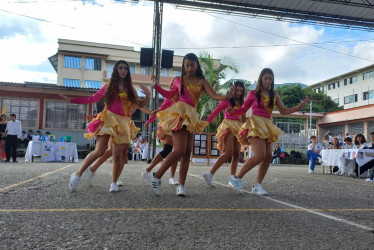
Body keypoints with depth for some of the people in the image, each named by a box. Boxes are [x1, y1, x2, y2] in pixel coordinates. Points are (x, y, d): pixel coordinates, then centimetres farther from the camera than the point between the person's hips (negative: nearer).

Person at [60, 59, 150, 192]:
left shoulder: (130, 89, 14)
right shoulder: (109, 86, 11)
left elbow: (140, 104, 17)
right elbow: (93, 98, 15)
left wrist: (147, 96, -3)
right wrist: (71, 100, 13)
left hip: (123, 123, 2)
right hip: (108, 119, -2)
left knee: (118, 155, -4)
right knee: (100, 150, -15)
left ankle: (114, 182, 13)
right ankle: (78, 174, 0)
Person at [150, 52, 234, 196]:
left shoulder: (201, 81, 11)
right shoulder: (178, 80, 10)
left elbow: (214, 95, -3)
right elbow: (169, 95, 25)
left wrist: (226, 97, -22)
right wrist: (156, 86, 14)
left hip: (191, 116, 3)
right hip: (179, 113, -3)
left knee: (188, 152, 0)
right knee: (180, 151, -15)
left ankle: (181, 186, 5)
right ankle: (156, 177, -4)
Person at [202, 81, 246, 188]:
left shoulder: (242, 103, 17)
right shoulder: (227, 100, 1)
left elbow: (243, 118, 18)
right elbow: (216, 111, -1)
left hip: (238, 128, 7)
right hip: (228, 126, -6)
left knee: (236, 154, 1)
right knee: (228, 153, -18)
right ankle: (209, 174, -16)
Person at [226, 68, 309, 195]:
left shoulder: (274, 95, 14)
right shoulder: (253, 94, 2)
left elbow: (283, 111, 14)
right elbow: (243, 109, 7)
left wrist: (300, 106, 4)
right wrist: (233, 110, -12)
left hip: (267, 126, 6)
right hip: (255, 125, -6)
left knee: (268, 156, -2)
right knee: (260, 156, -19)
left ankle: (257, 185, 8)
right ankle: (237, 177, -6)